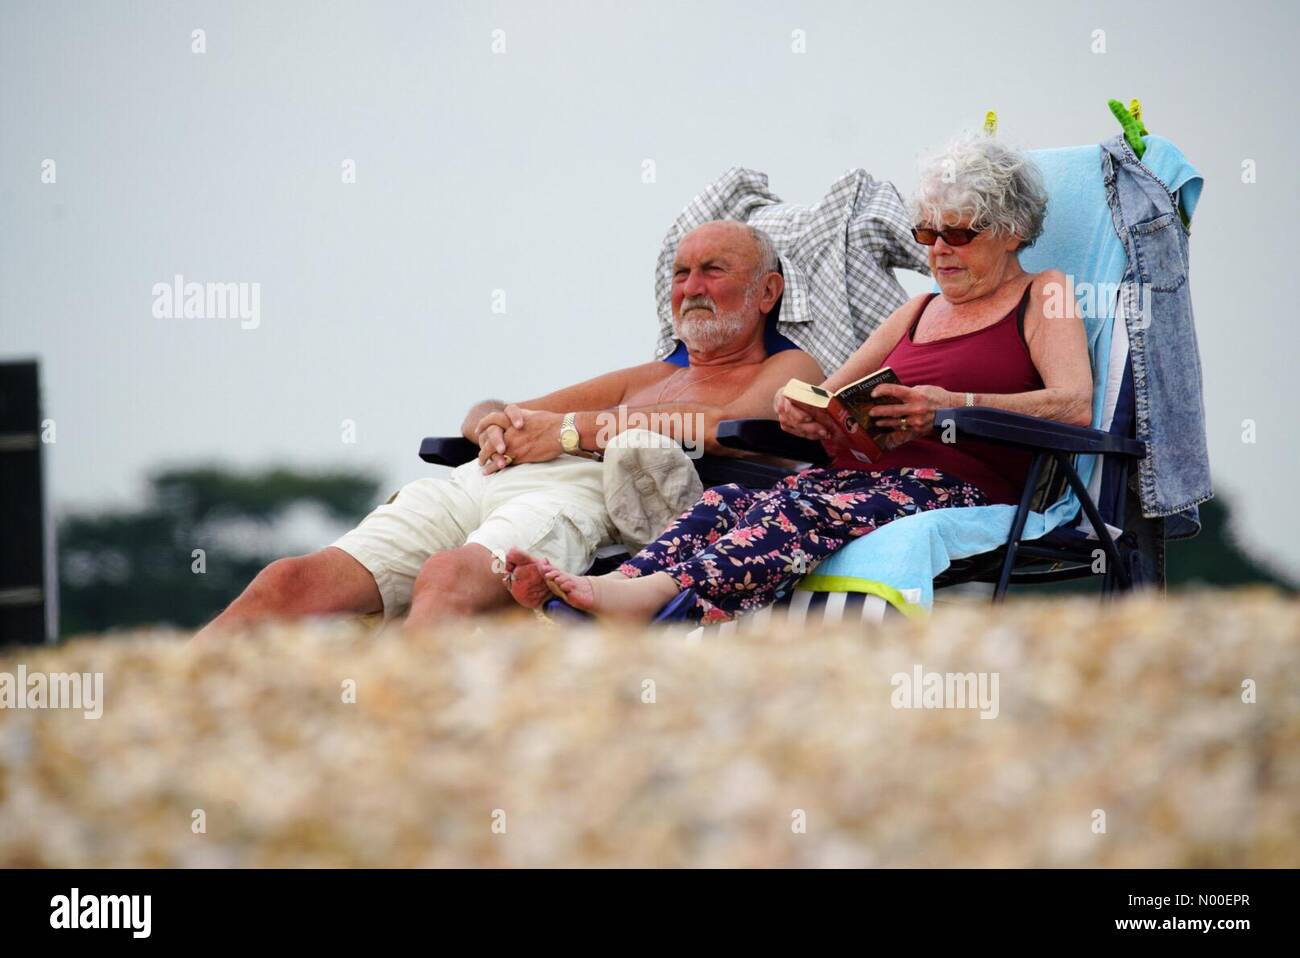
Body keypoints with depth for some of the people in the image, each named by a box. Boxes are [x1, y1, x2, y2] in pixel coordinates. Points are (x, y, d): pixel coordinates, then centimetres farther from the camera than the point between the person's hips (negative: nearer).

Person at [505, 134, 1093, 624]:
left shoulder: (1043, 296, 11)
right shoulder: (922, 310, 32)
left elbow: (1075, 407, -8)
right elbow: (830, 395, 27)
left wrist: (956, 406, -21)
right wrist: (798, 405, 1)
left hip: (959, 488, -6)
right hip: (862, 471, 6)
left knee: (808, 513, -35)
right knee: (729, 502, -23)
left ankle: (659, 593, -58)